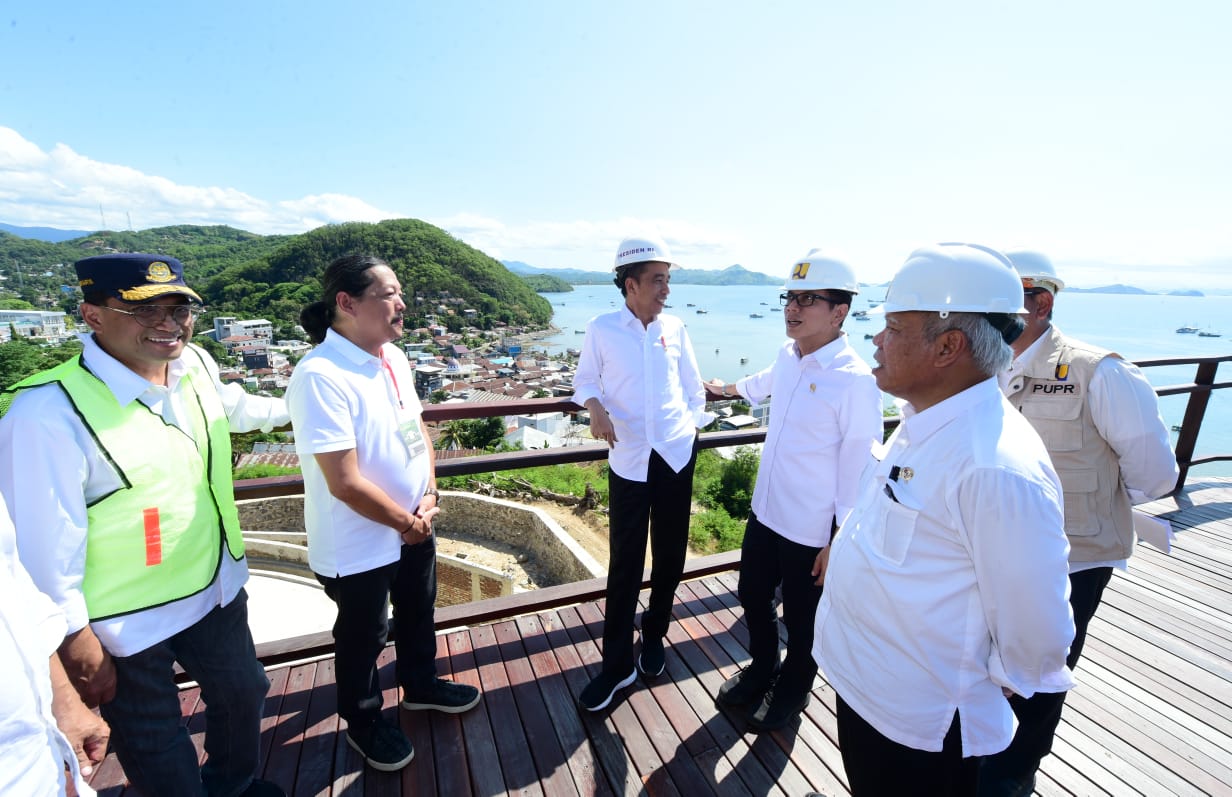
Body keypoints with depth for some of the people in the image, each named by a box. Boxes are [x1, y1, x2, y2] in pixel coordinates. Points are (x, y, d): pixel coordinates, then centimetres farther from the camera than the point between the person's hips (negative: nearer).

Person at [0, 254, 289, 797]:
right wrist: (77, 645, -14)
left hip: (218, 590, 7)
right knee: (156, 751, 19)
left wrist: (291, 408, 33)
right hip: (126, 628, -7)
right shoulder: (51, 413, -27)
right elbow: (45, 549, -21)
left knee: (242, 694, 28)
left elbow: (229, 405, 17)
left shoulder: (196, 364, -7)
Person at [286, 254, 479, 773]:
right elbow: (345, 483, -28)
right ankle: (362, 722, 46)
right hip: (358, 547, -7)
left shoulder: (394, 357, -2)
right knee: (362, 639, 18)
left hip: (414, 525, 7)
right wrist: (406, 522, -14)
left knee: (417, 612, 27)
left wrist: (429, 496, -3)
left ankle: (420, 684, 54)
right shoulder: (320, 377, -27)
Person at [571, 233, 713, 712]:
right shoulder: (601, 330, -5)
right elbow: (584, 381, 6)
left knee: (670, 557, 14)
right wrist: (596, 410, -14)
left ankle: (654, 637, 39)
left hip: (677, 456, 3)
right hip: (628, 461, -2)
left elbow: (693, 386, 12)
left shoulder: (675, 329, 3)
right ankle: (618, 663, 21)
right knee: (624, 564, 3)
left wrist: (693, 426, 6)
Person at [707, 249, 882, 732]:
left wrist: (841, 542, -15)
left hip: (812, 531, -7)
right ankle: (760, 670, 51)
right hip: (765, 512, 7)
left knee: (801, 619, 17)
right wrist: (730, 389, 42)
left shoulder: (854, 380, -23)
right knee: (753, 597, 24)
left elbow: (857, 469, -20)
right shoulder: (788, 355, 0)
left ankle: (792, 691, 46)